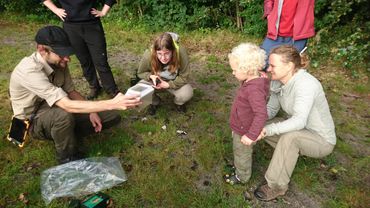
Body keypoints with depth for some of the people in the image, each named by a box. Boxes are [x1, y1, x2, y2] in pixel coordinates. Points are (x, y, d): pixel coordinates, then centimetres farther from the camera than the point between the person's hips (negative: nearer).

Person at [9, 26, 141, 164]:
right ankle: (67, 158, -14)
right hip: (35, 121, -6)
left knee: (112, 116, -5)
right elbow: (68, 105, -42)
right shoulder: (30, 71, -34)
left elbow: (70, 91, 2)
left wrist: (91, 111, -14)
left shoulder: (58, 62, -11)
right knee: (64, 115, -43)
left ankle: (67, 136, 1)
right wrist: (112, 104, -48)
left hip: (57, 109, 6)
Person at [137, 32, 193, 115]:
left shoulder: (181, 53, -33)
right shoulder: (148, 55, -30)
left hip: (174, 83, -1)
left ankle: (179, 103, 10)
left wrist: (167, 84, -32)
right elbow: (140, 73, -9)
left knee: (187, 93, -30)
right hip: (156, 82, 1)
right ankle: (154, 102, 11)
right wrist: (151, 76, -29)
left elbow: (184, 77, -21)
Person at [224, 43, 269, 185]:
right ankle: (240, 167, 55)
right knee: (240, 152, 31)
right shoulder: (253, 81, -5)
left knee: (242, 154, 17)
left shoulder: (254, 89, -36)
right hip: (240, 127, 9)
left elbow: (261, 114, -38)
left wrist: (252, 135, -34)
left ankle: (242, 177, 41)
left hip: (244, 132, -8)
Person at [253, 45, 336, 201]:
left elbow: (299, 121, -42)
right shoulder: (279, 82, -9)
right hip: (301, 131, 8)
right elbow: (271, 110, -3)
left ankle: (277, 186, -17)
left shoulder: (305, 84, -32)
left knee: (289, 136, -36)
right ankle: (294, 153, 13)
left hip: (321, 140, -7)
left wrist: (268, 130, -52)